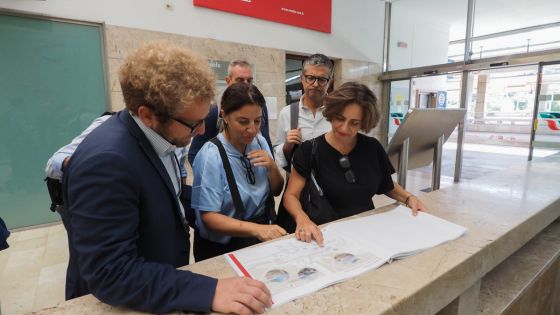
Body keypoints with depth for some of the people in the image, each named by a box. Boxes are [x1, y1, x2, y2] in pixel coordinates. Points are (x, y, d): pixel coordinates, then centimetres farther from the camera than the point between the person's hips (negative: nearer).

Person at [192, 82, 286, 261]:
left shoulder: (260, 142, -1)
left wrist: (272, 167, -12)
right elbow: (208, 217, -15)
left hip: (262, 236, 5)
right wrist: (256, 229, -27)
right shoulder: (210, 156, -16)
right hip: (223, 246, -5)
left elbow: (277, 191, 7)